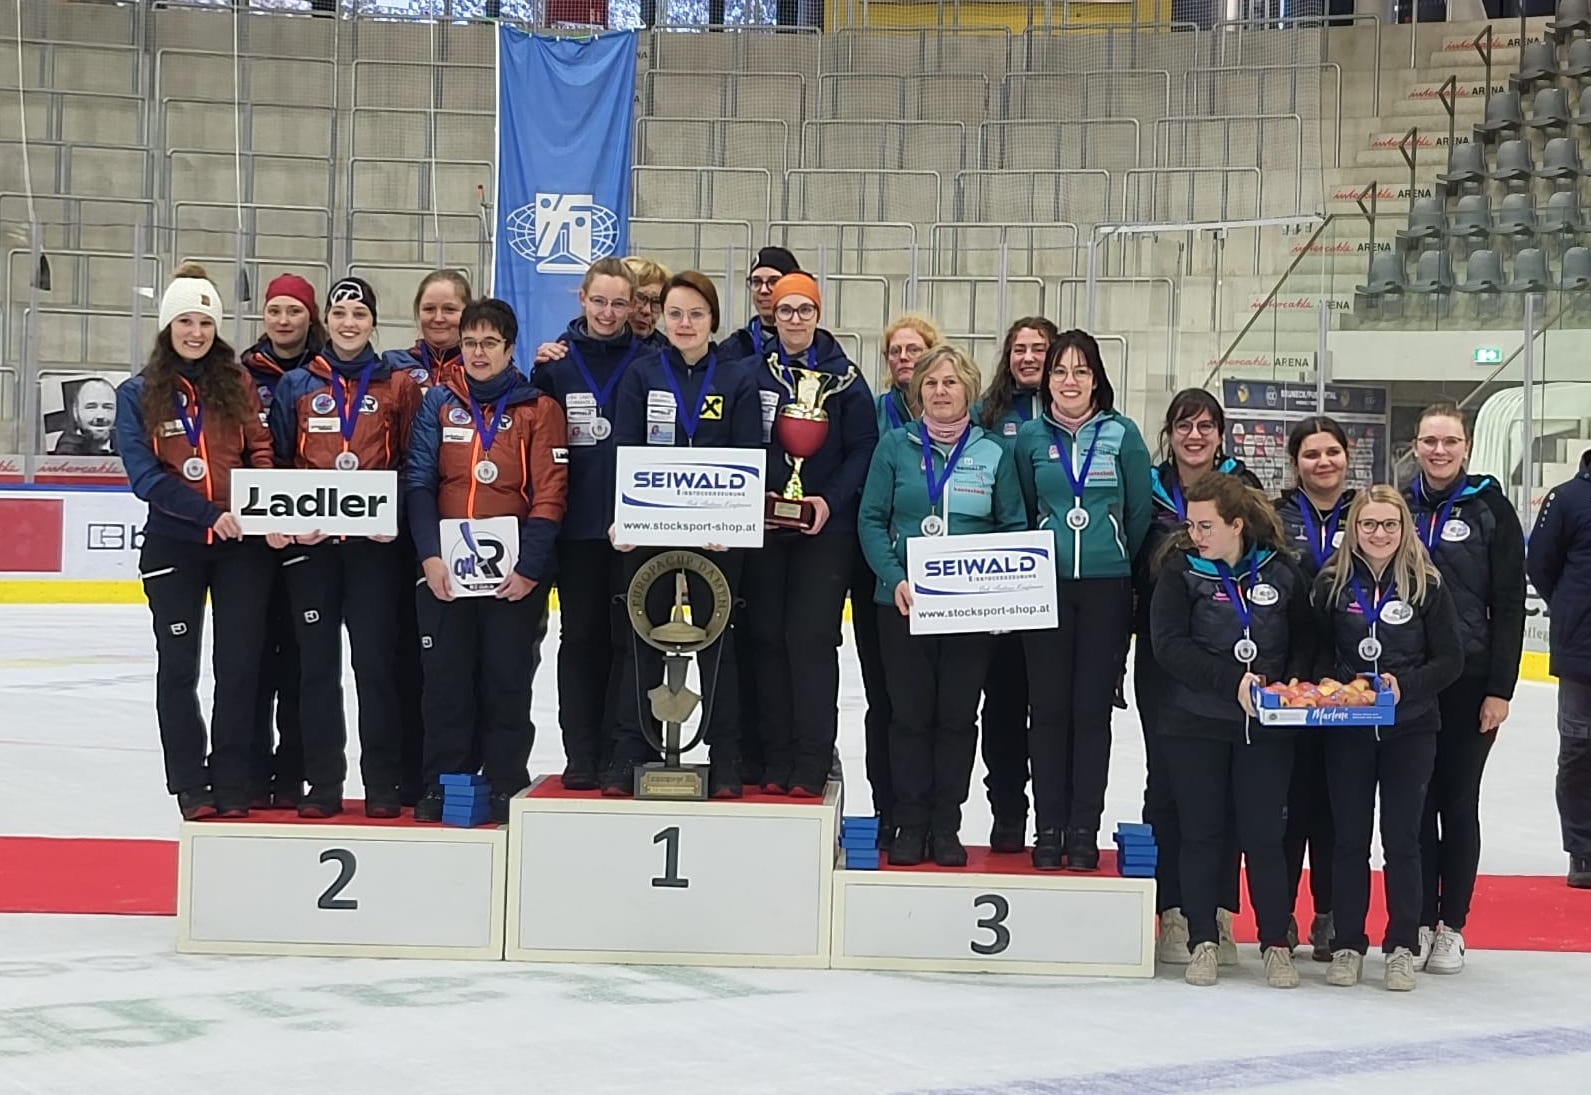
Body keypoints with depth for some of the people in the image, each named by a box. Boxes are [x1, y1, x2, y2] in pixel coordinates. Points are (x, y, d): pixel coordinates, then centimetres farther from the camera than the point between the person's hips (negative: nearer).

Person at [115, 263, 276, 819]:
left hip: (243, 544, 1)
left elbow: (260, 451, 2)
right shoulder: (137, 394, -1)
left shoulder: (238, 383, 4)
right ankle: (189, 785, 16)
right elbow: (144, 475, -9)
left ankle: (232, 782, 13)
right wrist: (212, 514, -19)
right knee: (178, 664, 7)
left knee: (240, 662, 3)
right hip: (173, 544, -1)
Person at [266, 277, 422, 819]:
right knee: (317, 662, 3)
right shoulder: (296, 385, 10)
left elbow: (412, 461, 4)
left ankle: (383, 783, 5)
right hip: (308, 542, 2)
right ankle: (322, 783, 9)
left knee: (376, 660, -1)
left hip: (376, 542, -1)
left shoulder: (398, 382, 6)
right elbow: (277, 460, 9)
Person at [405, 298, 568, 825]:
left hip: (514, 570, -2)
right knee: (445, 676, 4)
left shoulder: (539, 409, 1)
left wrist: (529, 567, -12)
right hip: (445, 568, 2)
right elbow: (418, 481, 1)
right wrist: (429, 555, -10)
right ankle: (442, 783, 11)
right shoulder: (439, 403, 7)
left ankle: (505, 787, 11)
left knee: (507, 677, 3)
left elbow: (549, 494, -4)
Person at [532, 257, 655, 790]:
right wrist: (539, 373, -9)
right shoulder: (557, 359, 4)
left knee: (630, 638, 2)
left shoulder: (648, 361, 2)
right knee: (581, 636, 7)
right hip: (577, 522, 1)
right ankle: (581, 755, 12)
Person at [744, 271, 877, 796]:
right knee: (767, 639, 2)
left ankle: (812, 762, -3)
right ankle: (774, 760, 7)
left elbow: (864, 449, 0)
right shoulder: (750, 373, 7)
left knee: (813, 639, -7)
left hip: (824, 530, -2)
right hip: (761, 526, 2)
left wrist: (830, 501, -12)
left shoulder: (844, 377, 3)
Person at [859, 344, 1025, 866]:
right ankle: (909, 824, 12)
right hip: (904, 602, 0)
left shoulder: (993, 452, 4)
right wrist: (895, 578, -13)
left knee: (958, 715, 5)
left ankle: (946, 825, 14)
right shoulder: (896, 445, 2)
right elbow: (872, 520, 0)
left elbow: (1014, 527, 7)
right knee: (910, 712, 4)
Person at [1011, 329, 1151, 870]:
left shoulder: (1122, 434, 0)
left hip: (1106, 588, -1)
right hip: (1046, 586, 1)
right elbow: (1022, 513, 12)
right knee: (1049, 708, 2)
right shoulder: (1031, 436, 4)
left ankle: (1084, 831, 7)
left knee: (1092, 709, 1)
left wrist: (1119, 559, 8)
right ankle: (1049, 829, 9)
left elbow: (1140, 512, 6)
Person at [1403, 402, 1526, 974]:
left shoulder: (1490, 509, -3)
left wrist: (1499, 689, -10)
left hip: (1470, 684, -2)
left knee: (1459, 802, 5)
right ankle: (1418, 921, 15)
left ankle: (1451, 926, 14)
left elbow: (1510, 605, -4)